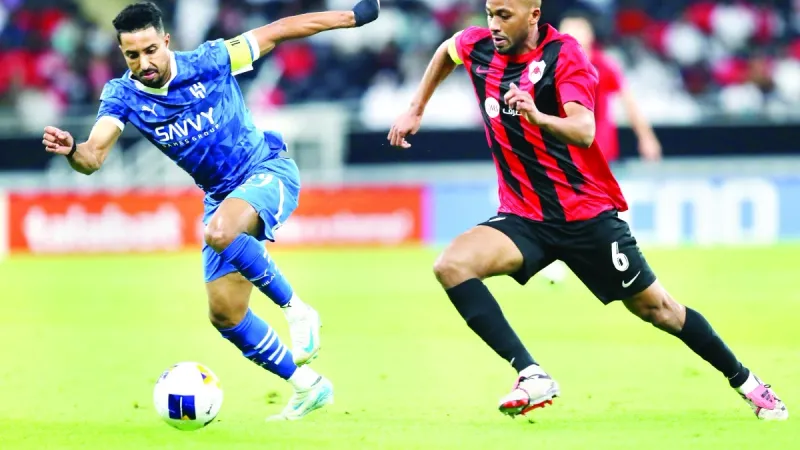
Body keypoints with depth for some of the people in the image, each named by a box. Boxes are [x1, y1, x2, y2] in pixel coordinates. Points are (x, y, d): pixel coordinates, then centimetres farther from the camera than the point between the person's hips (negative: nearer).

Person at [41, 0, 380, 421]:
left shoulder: (209, 61, -17)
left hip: (268, 170, -5)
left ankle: (297, 310, -17)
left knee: (220, 231, -37)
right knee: (224, 313, 1)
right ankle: (307, 386, 18)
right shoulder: (123, 95, -10)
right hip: (222, 197, 5)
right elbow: (93, 157, -24)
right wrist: (70, 150, -48)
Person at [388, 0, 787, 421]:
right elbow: (446, 51, 26)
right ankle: (531, 375, -26)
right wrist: (415, 110, 22)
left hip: (588, 212, -4)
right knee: (451, 265, -22)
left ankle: (745, 381, 25)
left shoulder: (564, 55, -16)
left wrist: (538, 117, -51)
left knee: (654, 307, 4)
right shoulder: (479, 48, -1)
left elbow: (584, 132, -32)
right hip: (523, 218, 4)